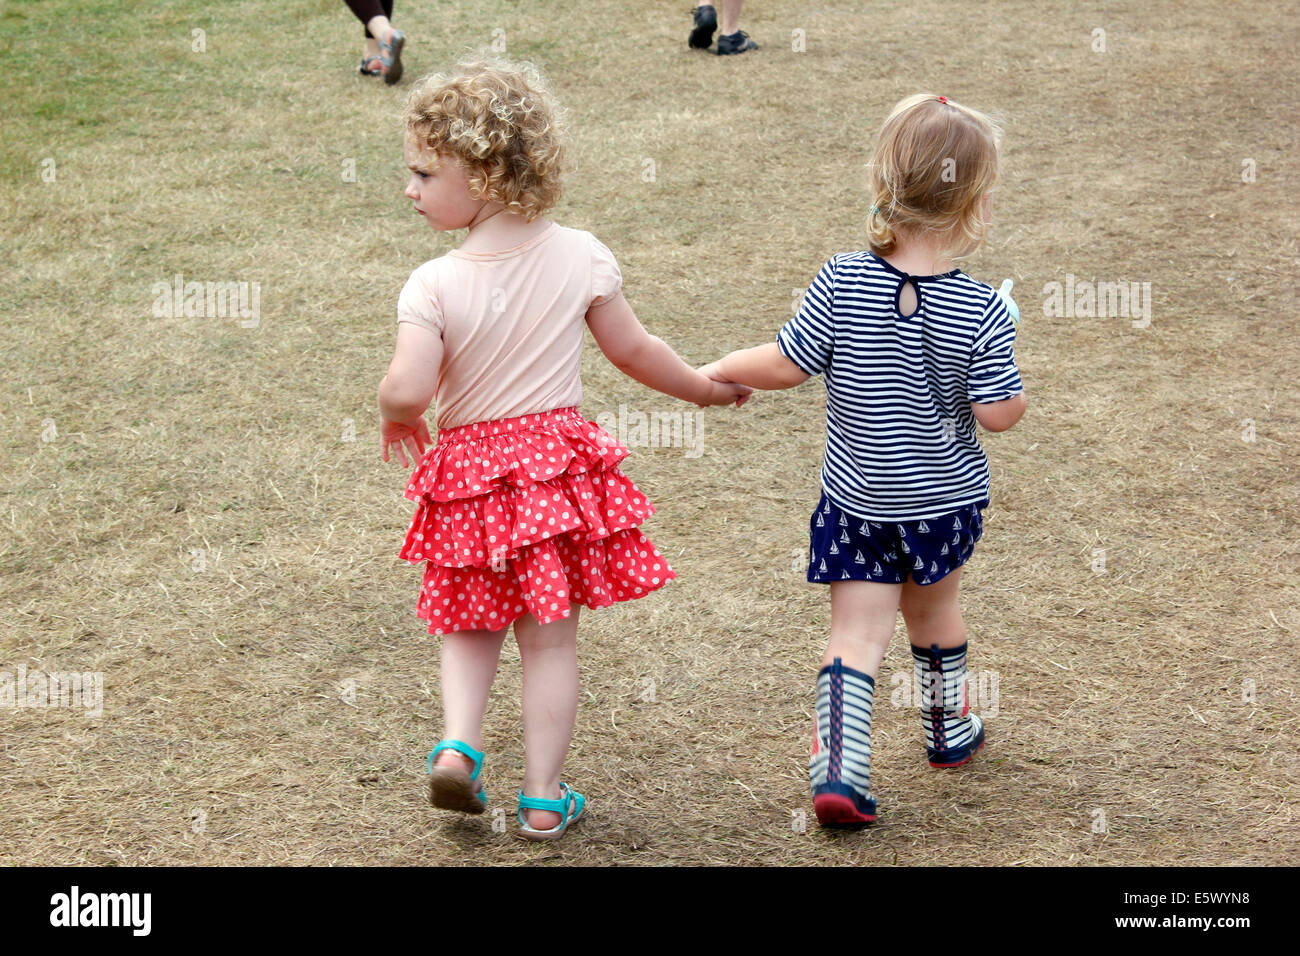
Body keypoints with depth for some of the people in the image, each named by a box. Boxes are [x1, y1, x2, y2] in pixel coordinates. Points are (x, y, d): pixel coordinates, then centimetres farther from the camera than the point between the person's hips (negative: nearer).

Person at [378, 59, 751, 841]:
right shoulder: (580, 256, -6)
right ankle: (544, 796, 16)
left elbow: (407, 388, -24)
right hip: (559, 460, 2)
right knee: (551, 639, 11)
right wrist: (707, 387, 21)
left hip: (472, 468, -2)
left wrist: (396, 418, 0)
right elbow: (635, 350, 3)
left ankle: (459, 744, -1)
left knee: (471, 629, 19)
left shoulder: (434, 285, -16)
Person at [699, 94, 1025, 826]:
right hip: (944, 498, 0)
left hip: (857, 500, 0)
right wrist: (1009, 377, 5)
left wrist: (720, 372, 6)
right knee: (934, 609, 24)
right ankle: (950, 729, 43)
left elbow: (786, 366, -11)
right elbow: (998, 413, -16)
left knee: (857, 632, 3)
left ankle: (839, 770, -10)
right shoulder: (982, 311, -18)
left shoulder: (843, 284, -15)